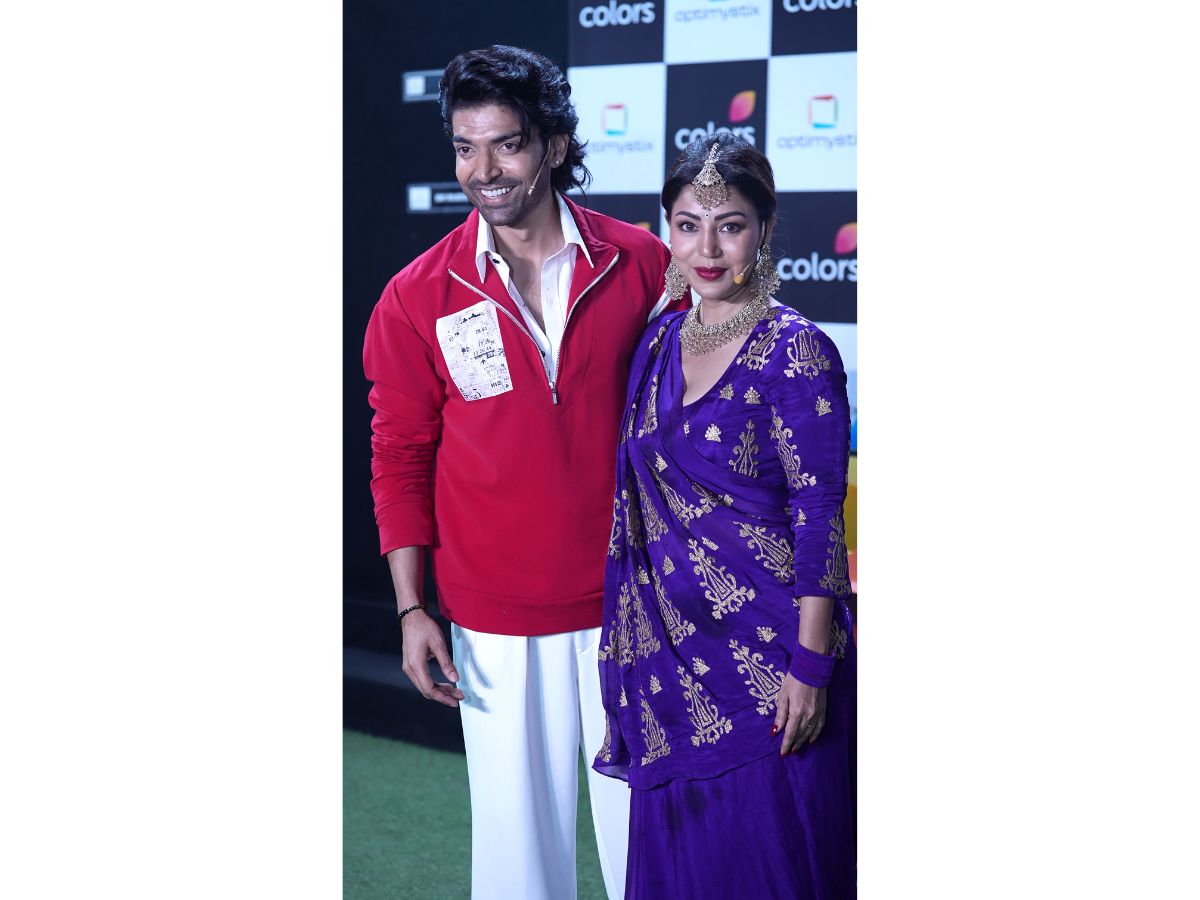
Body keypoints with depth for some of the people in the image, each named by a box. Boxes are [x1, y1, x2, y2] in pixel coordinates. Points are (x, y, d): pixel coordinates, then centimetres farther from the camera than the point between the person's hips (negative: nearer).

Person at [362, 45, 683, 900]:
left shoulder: (641, 265, -3)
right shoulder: (418, 298, -3)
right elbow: (400, 458, 3)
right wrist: (412, 608, -1)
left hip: (629, 603, 0)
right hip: (495, 619, 0)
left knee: (642, 817, 10)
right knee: (518, 826, 9)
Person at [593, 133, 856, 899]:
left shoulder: (796, 354, -12)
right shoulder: (662, 340, 8)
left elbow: (818, 519, -14)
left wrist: (811, 667, -17)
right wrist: (634, 650, 13)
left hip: (765, 656, -6)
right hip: (672, 654, 6)